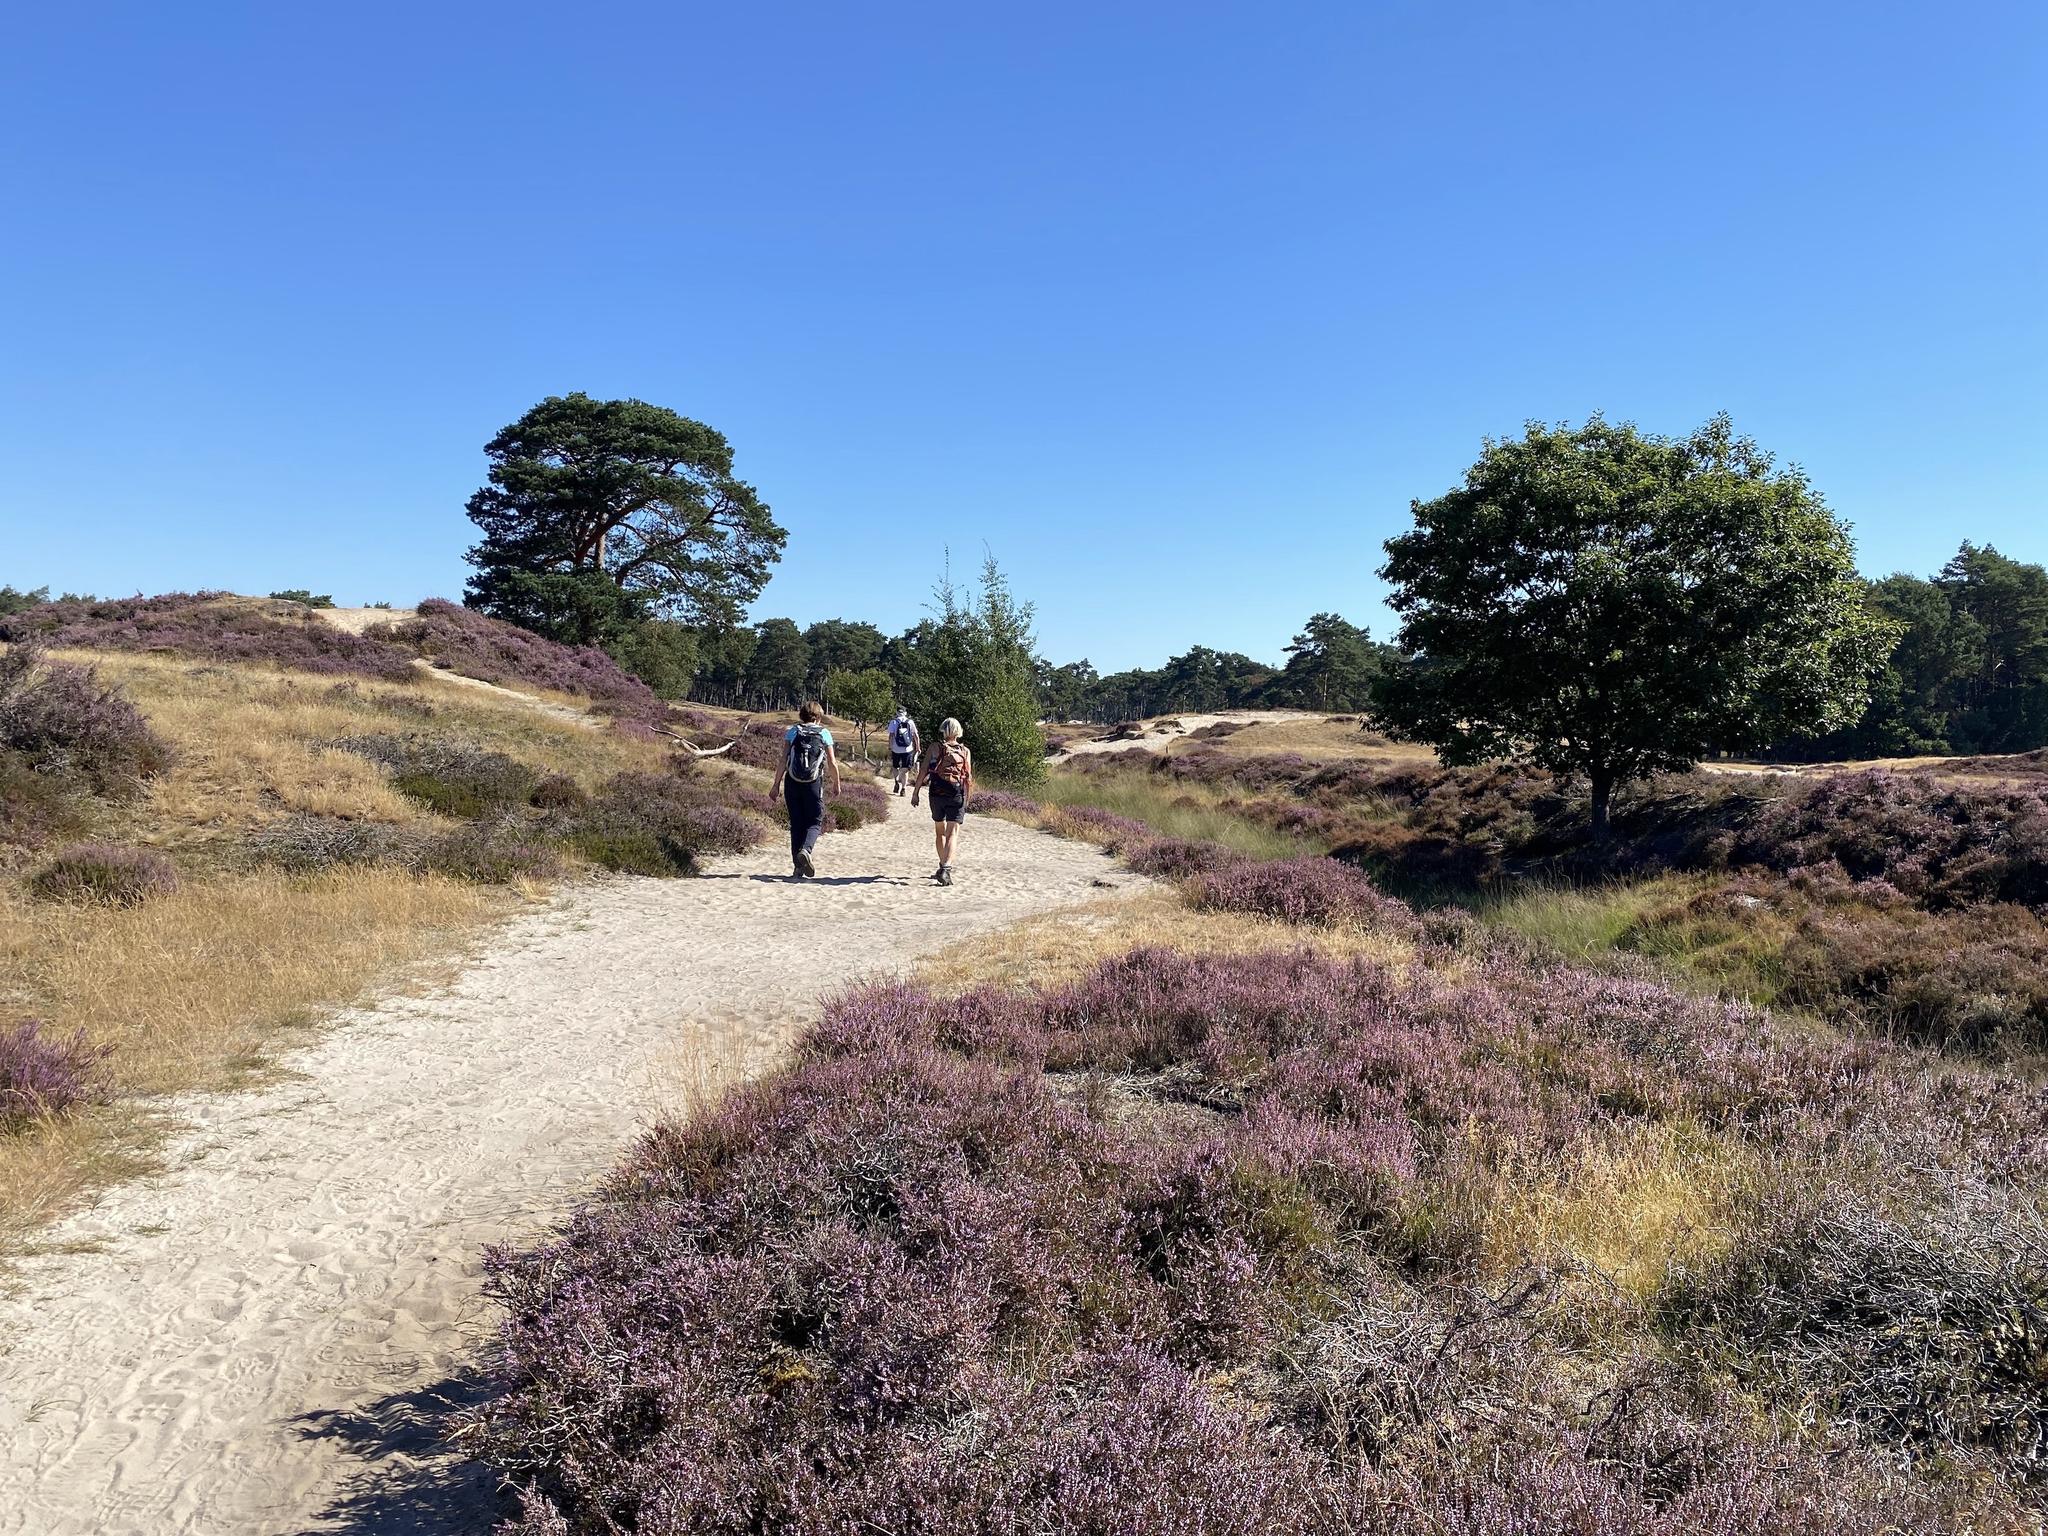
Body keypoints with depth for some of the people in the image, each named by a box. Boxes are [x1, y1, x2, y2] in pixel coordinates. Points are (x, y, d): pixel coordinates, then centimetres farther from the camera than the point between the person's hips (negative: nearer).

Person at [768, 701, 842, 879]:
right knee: (815, 822, 7)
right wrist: (836, 784, 16)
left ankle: (799, 867, 9)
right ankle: (805, 850, -23)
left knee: (796, 824, 9)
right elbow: (832, 763, 1)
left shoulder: (792, 732, 4)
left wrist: (776, 784, 3)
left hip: (792, 783, 2)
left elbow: (783, 761, -2)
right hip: (814, 784, -2)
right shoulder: (824, 734, 2)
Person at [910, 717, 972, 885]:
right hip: (957, 795, -1)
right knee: (952, 833, -6)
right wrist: (966, 801, 11)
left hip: (937, 794, 1)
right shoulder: (965, 751, 6)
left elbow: (923, 771, -3)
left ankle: (944, 866, 28)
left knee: (940, 831, 18)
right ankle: (946, 869, -22)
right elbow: (968, 778, 3)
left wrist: (915, 792, 1)